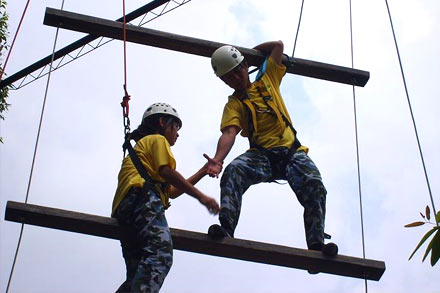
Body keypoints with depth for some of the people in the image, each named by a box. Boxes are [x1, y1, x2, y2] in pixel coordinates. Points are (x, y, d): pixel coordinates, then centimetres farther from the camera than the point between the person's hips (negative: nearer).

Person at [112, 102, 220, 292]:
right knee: (161, 254, -31)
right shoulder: (157, 139, 17)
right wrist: (201, 196, -4)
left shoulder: (142, 145, 42)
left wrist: (202, 172, 39)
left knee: (138, 276, 0)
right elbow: (166, 172, -3)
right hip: (143, 199, -9)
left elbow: (171, 191, 36)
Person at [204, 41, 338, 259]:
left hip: (292, 151, 1)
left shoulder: (267, 80, 21)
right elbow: (229, 133, -7)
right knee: (233, 172, -32)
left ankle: (316, 244, -31)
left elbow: (278, 44, 29)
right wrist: (218, 159, -26)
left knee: (314, 185, -26)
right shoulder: (233, 105, 13)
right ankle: (226, 228, -42)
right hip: (261, 155, -1)